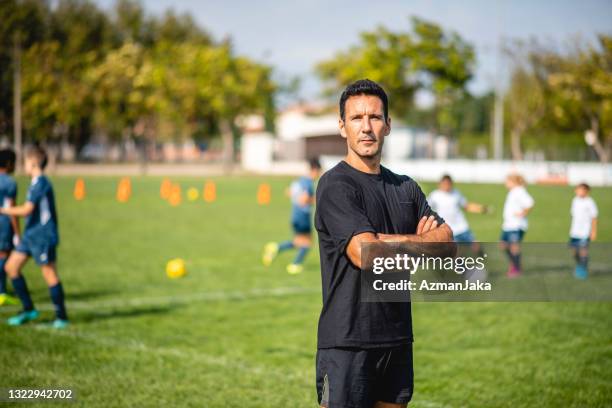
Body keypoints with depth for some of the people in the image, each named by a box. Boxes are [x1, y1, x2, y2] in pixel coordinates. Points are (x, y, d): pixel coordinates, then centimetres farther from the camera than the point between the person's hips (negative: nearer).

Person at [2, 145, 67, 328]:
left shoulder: (40, 183, -16)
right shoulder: (36, 183, 14)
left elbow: (26, 210, -20)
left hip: (42, 236, -10)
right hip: (31, 235, 10)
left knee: (49, 274, -4)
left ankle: (61, 316, 5)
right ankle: (28, 310, 12)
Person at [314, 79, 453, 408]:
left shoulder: (405, 187, 14)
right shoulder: (335, 186, -9)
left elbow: (446, 241, 6)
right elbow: (366, 254, -20)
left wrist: (391, 241, -10)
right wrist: (419, 242, -3)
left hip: (397, 339, 7)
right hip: (347, 341, -7)